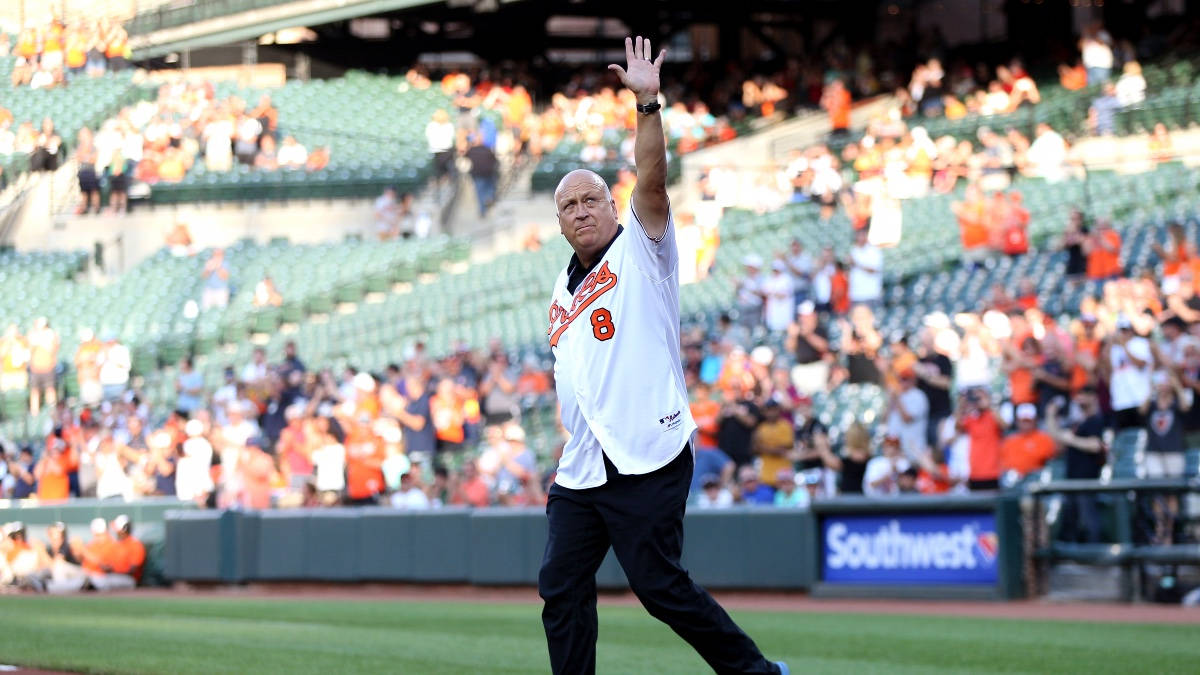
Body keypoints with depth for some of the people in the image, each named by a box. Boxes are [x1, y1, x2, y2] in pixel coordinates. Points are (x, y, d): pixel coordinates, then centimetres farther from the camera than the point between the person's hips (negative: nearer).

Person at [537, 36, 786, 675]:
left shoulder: (641, 251, 1)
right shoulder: (563, 288, 20)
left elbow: (651, 182, -16)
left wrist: (649, 104, -27)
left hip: (647, 464, -7)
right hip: (581, 473, 7)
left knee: (660, 587, -9)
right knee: (561, 591, 4)